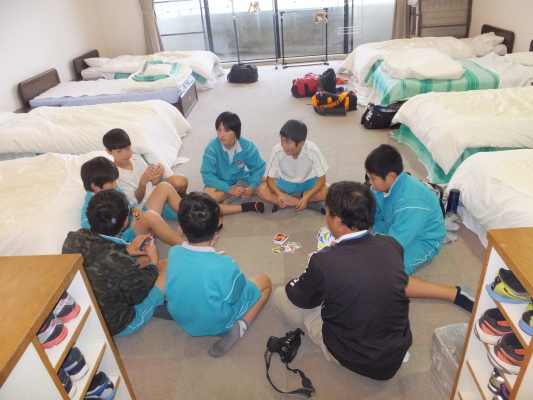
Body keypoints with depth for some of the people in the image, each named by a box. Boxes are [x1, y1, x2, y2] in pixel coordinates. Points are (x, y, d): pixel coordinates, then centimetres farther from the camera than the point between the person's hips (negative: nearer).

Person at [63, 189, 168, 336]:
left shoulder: (73, 239, -20)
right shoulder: (122, 263, -38)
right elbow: (138, 296, -17)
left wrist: (126, 251, 3)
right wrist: (153, 263, -3)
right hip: (115, 325, -6)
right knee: (167, 265, 4)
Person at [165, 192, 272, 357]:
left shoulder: (173, 253, -21)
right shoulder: (225, 266, -34)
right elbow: (236, 296, -15)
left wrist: (207, 245, -5)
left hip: (180, 318, 5)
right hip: (215, 323, -5)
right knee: (265, 281, 10)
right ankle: (239, 327, -4)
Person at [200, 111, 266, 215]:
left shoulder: (247, 146, -16)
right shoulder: (212, 148, -23)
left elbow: (258, 167, -11)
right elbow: (207, 175, -23)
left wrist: (252, 186, -30)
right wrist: (229, 189, -33)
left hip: (241, 179, 2)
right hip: (220, 184, -2)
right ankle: (246, 207, -29)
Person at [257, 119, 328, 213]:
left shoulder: (312, 150, -28)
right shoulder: (278, 150, -27)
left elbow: (322, 178, -21)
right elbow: (270, 178, -18)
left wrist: (306, 197, -35)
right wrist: (279, 194, -37)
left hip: (308, 181, -1)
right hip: (286, 182, 1)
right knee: (262, 192, -27)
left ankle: (286, 202, -18)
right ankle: (309, 204, -24)